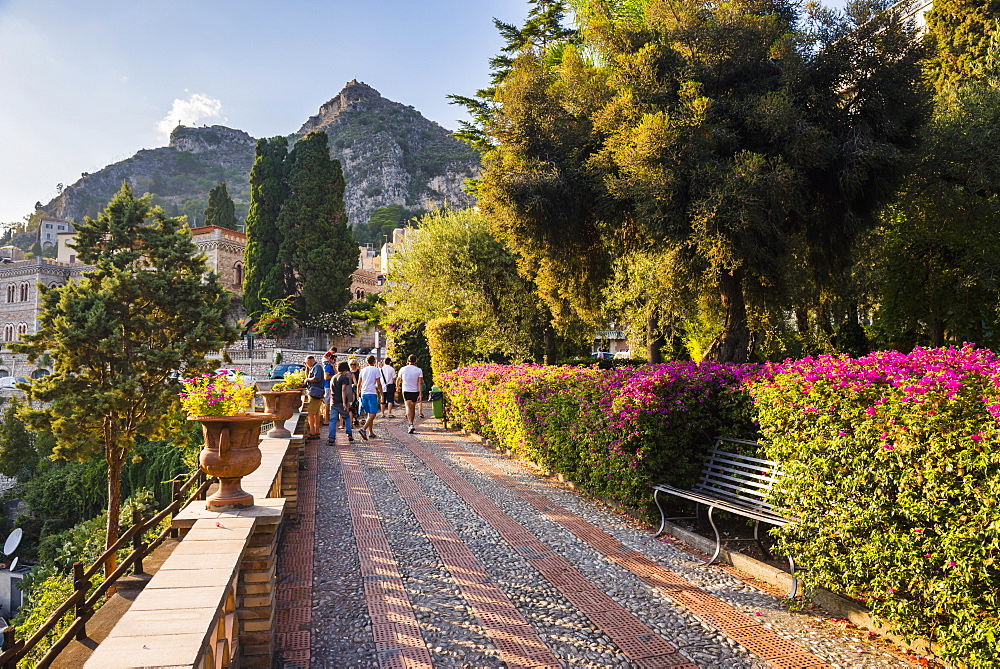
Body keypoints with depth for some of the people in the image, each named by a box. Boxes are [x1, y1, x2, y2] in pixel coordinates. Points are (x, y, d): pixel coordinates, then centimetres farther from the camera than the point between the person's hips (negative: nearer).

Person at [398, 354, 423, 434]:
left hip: (406, 391, -1)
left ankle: (411, 425, -27)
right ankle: (411, 424, 29)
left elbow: (399, 380, 15)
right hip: (415, 391, 1)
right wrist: (420, 395, -11)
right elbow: (420, 383, -10)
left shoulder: (403, 369, -1)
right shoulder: (419, 370, -3)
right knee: (413, 408, 16)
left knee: (408, 408, -8)